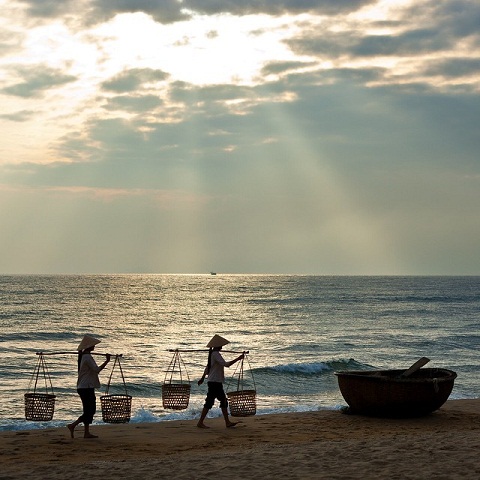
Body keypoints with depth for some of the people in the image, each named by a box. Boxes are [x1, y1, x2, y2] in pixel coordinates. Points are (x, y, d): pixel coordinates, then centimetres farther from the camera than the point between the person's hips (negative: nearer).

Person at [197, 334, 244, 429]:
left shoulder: (212, 354, 15)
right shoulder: (216, 354, -16)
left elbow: (207, 367, 24)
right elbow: (225, 364, -24)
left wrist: (203, 378, 32)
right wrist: (238, 359, -22)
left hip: (217, 382, 10)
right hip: (215, 382, -10)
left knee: (224, 401, 10)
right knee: (209, 402, -6)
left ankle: (227, 422, 13)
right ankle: (200, 423, -1)